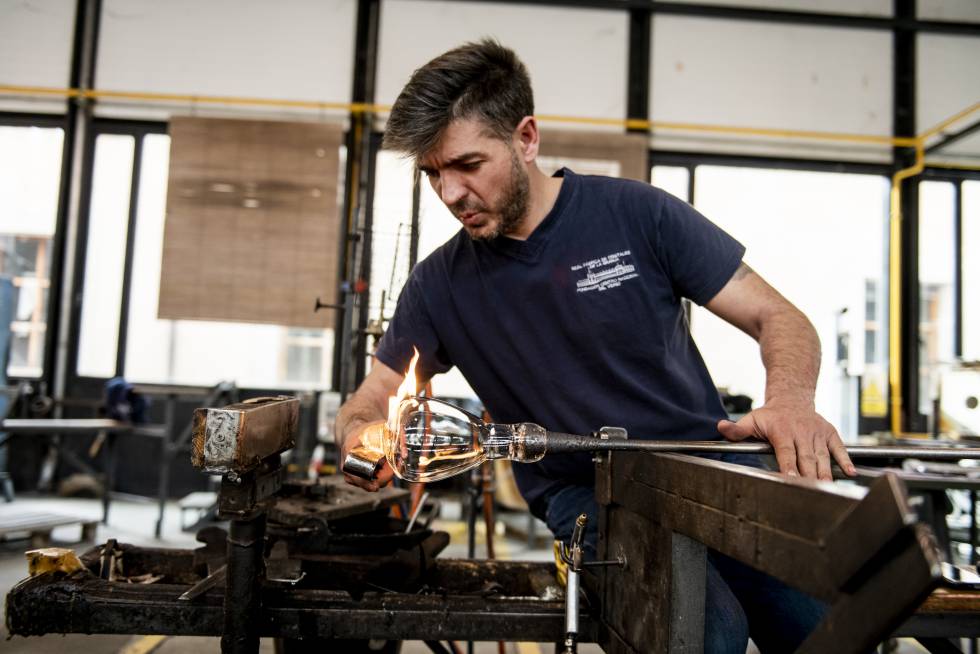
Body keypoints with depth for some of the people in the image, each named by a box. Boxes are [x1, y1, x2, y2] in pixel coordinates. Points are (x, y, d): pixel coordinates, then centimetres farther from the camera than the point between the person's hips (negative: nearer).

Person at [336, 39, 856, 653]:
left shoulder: (638, 214, -5)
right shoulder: (439, 285, 1)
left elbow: (779, 319, -3)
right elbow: (370, 399, 8)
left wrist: (792, 401, -25)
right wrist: (360, 434, -17)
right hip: (585, 494, -1)